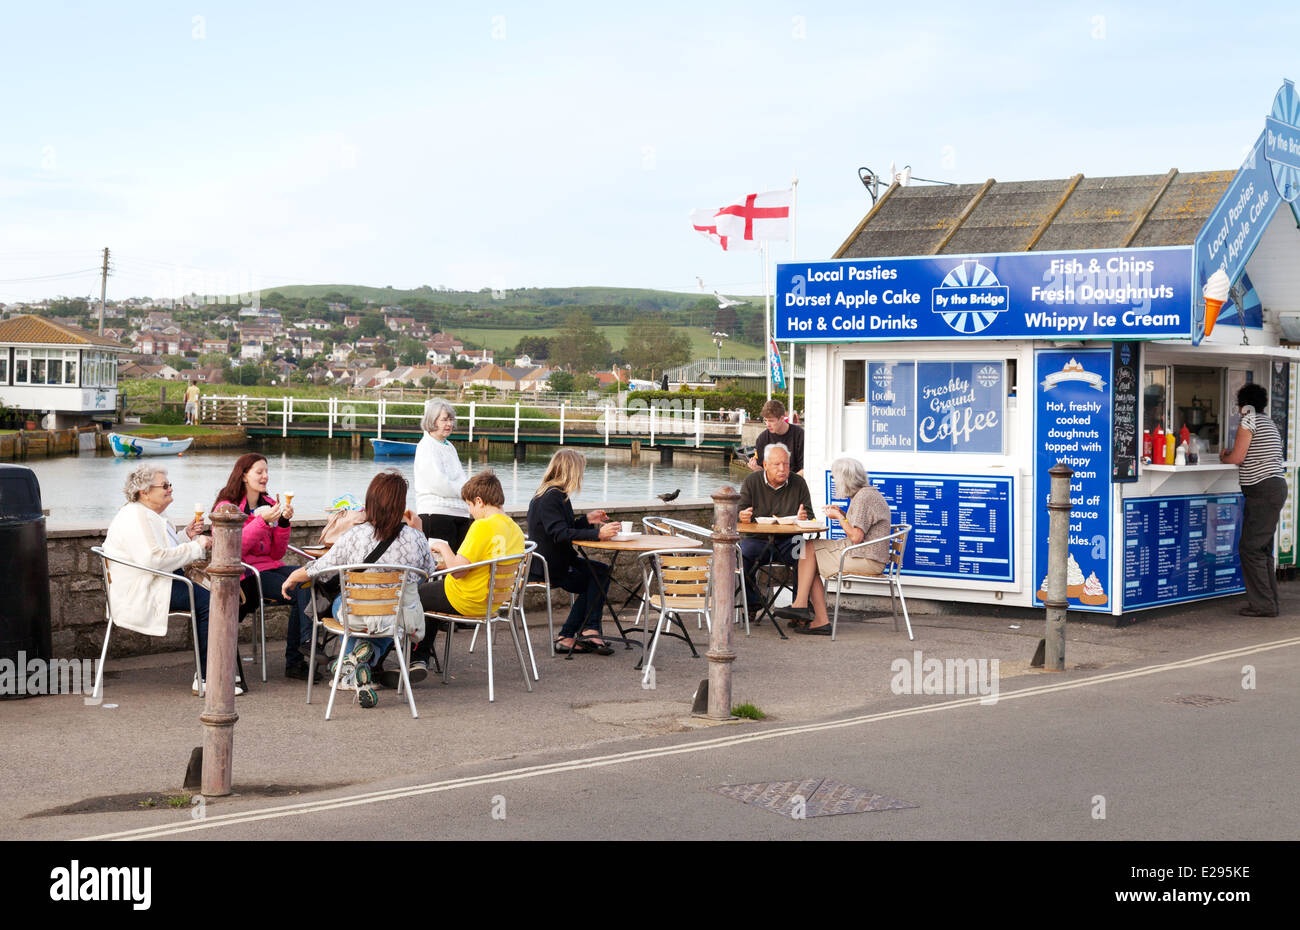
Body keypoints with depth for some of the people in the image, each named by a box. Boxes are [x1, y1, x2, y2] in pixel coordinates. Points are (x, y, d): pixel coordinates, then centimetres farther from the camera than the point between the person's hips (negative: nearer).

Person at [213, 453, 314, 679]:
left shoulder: (270, 505, 17)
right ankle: (295, 661, -20)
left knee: (307, 580, -28)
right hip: (244, 573, -5)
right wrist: (263, 521, -20)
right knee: (301, 593, -27)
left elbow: (277, 553, 13)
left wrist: (283, 522, -3)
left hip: (270, 567, 6)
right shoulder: (227, 507, 1)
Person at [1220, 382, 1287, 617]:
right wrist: (1231, 454, 23)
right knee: (1263, 549, 13)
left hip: (1262, 490, -9)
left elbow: (1237, 458, -12)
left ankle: (1262, 604, -9)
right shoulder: (1269, 422, 19)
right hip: (1276, 486, 9)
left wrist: (1223, 458, 7)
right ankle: (1270, 603, 15)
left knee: (1250, 548, -7)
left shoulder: (1248, 422, -8)